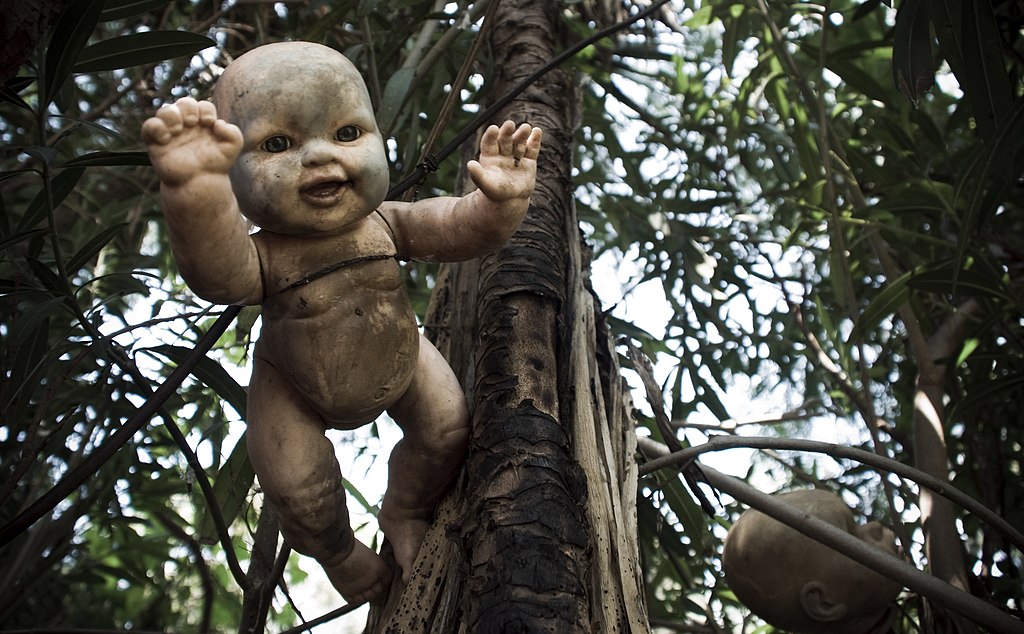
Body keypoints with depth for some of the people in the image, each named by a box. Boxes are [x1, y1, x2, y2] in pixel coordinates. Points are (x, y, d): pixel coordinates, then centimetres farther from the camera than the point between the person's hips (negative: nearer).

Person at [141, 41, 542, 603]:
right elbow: (214, 269, -59)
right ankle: (337, 551, 39)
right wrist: (195, 190, -80)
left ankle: (404, 514, 39)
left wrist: (499, 201, -54)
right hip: (295, 390, -2)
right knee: (300, 491, 1)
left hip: (399, 366, 3)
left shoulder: (386, 225, -25)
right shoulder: (260, 257, -38)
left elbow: (462, 229, -30)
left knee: (446, 429, 7)